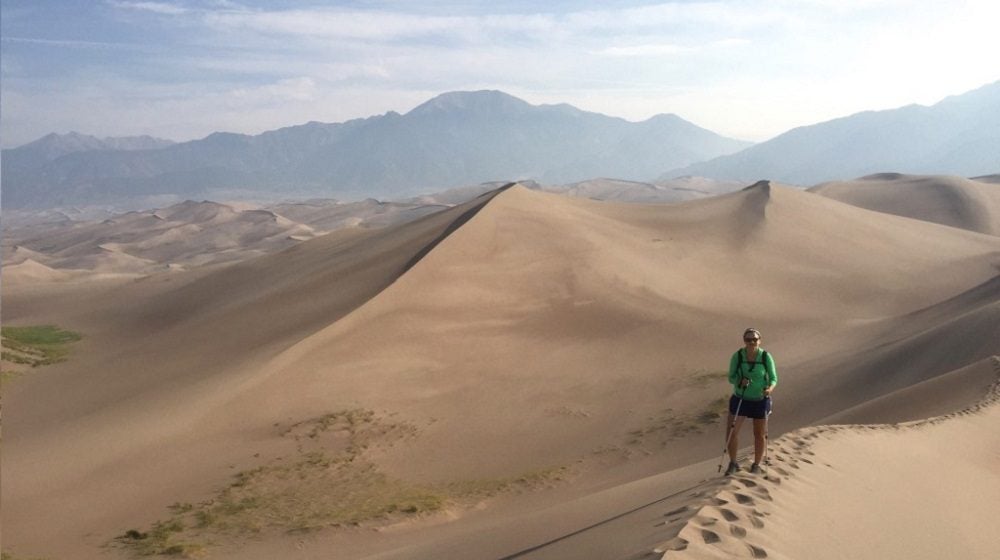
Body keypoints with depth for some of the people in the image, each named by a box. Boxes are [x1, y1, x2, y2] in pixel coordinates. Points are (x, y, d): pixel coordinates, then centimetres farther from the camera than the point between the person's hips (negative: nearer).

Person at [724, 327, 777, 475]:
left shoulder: (766, 357, -14)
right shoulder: (737, 356, -12)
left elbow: (773, 378, -5)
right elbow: (731, 377, -4)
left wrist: (770, 388, -27)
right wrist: (740, 381, -27)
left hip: (760, 400, 0)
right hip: (740, 399, 0)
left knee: (759, 435, 12)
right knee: (731, 432, -5)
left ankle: (756, 465, 33)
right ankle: (733, 463, 17)